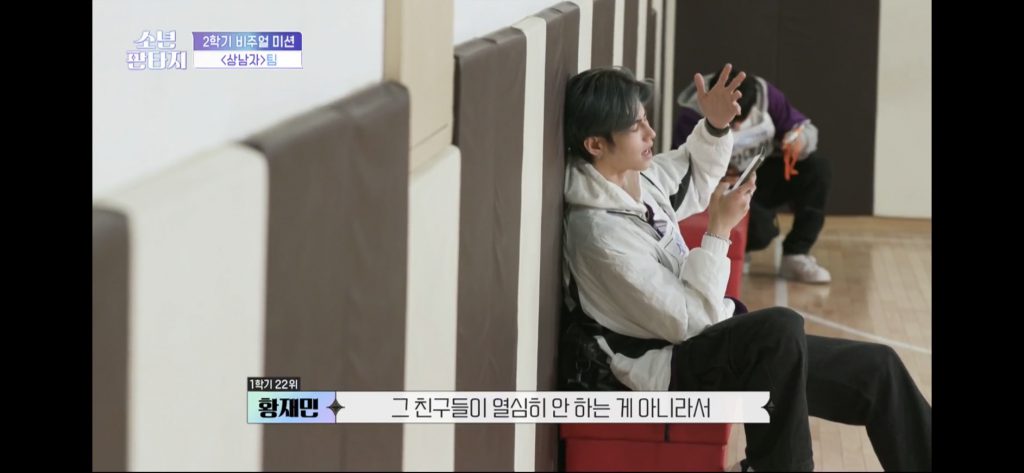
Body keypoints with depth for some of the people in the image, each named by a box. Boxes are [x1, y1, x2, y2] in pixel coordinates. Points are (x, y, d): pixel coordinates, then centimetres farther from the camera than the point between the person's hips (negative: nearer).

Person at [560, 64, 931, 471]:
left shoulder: (636, 176, 0)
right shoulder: (601, 235, -26)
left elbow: (694, 183, 24)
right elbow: (690, 320, -23)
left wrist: (715, 128, 6)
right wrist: (719, 230, -20)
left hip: (710, 344, 10)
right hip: (670, 370, -9)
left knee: (877, 368, 4)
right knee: (780, 328, -37)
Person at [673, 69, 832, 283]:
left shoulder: (765, 94, -12)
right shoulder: (692, 116, -24)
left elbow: (806, 127, -3)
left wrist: (799, 139, -28)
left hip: (762, 177, 6)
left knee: (818, 167, -20)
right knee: (760, 229, -35)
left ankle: (795, 256, -12)